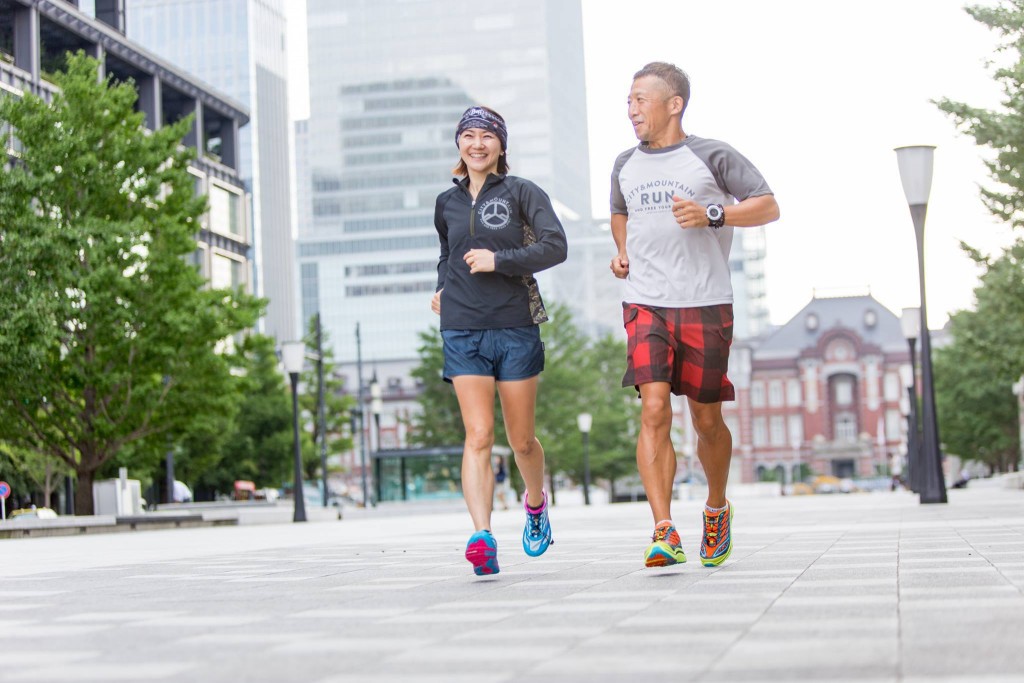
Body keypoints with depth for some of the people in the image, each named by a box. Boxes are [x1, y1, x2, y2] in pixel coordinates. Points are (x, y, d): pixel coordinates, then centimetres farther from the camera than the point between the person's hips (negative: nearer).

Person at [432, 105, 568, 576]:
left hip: (515, 328, -2)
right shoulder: (446, 203, 13)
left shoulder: (521, 193, 2)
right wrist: (443, 288, 13)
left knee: (521, 440, 8)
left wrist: (499, 261, -16)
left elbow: (555, 246, -10)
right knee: (478, 435, -14)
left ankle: (536, 502, 39)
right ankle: (482, 537, -23)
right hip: (462, 331, 2)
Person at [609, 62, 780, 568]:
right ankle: (664, 534, -18)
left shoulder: (711, 156, 1)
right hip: (645, 303, 3)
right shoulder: (625, 165, 15)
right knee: (653, 410, -14)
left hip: (705, 304, -2)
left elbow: (768, 207, 0)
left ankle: (717, 509, 33)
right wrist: (622, 252, 15)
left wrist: (712, 214, -15)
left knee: (707, 419, 6)